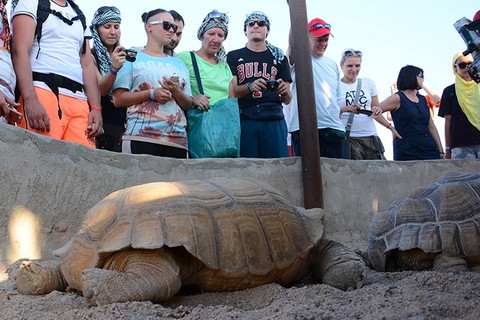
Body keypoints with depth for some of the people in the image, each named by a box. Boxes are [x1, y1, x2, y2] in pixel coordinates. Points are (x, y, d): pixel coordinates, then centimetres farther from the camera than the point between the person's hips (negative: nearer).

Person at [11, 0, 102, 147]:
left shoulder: (79, 16, 26)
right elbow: (20, 51, -6)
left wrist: (96, 108, 7)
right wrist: (30, 101, -19)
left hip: (79, 100, 6)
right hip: (43, 93, -5)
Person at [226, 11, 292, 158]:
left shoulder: (279, 57, 17)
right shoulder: (234, 56, 15)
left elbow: (287, 100, 13)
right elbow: (231, 92, 3)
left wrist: (285, 91, -11)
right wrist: (250, 87, -17)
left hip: (274, 120, 1)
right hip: (245, 120, -1)